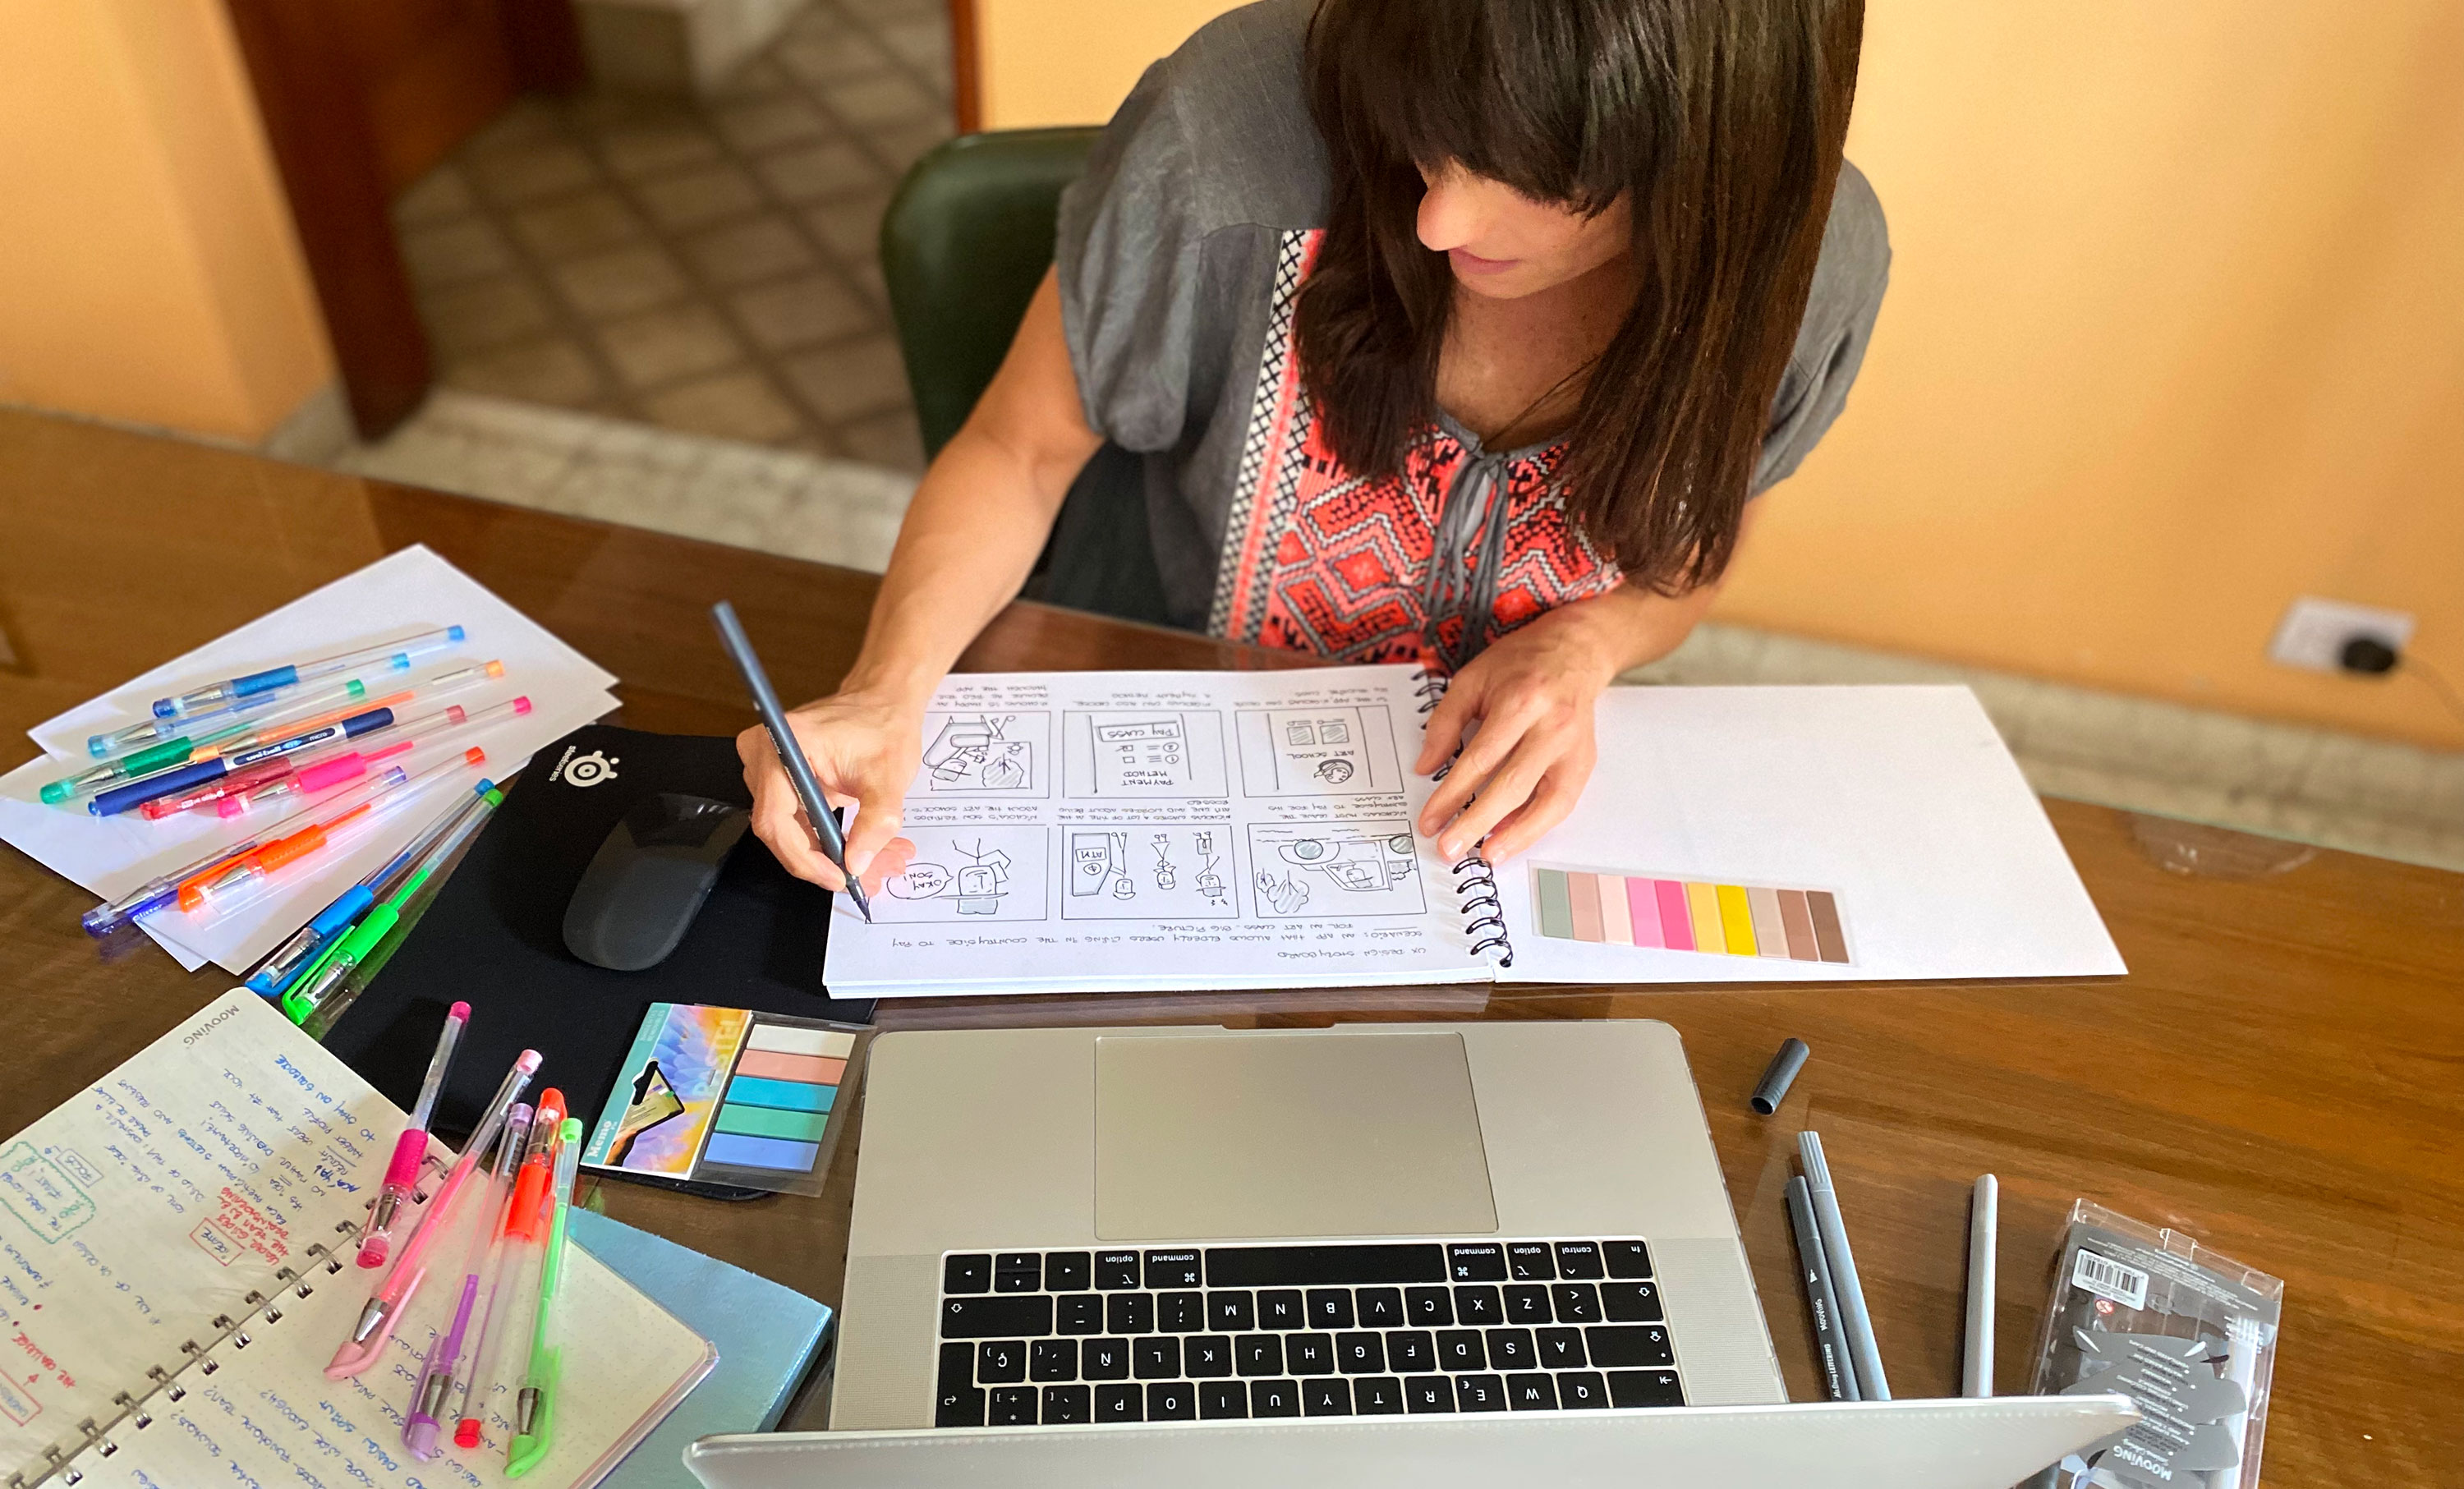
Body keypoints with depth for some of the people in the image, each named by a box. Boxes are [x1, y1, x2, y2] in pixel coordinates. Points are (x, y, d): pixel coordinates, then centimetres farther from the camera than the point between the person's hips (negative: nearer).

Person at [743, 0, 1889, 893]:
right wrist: (889, 689, -30)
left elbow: (1682, 558, 1)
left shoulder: (1813, 258, -19)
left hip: (1478, 805, 3)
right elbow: (1019, 451, -13)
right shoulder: (1229, 126, -28)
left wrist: (1581, 646, -21)